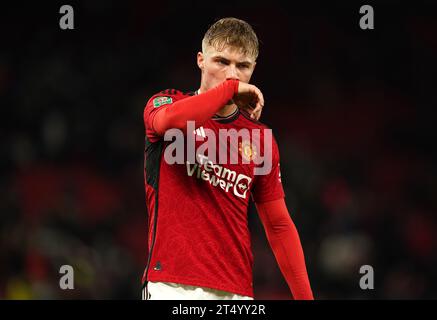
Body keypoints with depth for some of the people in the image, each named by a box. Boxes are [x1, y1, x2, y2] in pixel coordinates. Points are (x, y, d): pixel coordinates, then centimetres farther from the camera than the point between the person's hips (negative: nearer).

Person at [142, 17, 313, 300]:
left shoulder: (261, 139, 13)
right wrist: (230, 88, -10)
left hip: (236, 290, 4)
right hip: (173, 286, -4)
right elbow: (171, 120, -23)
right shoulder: (166, 103, 5)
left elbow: (279, 225, 14)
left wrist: (305, 297, 7)